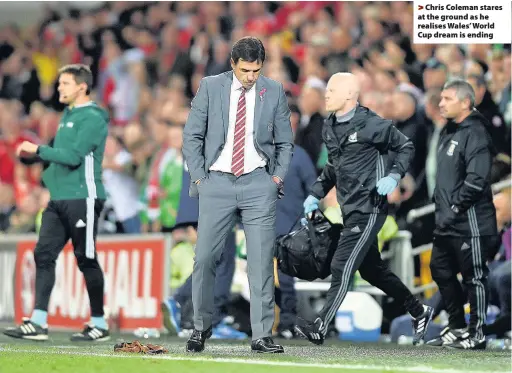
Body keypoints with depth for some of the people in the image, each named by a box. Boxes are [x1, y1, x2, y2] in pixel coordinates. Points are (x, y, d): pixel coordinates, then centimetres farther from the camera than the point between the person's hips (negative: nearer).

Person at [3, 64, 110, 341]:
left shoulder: (92, 118, -10)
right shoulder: (67, 116, 18)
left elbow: (74, 155, -19)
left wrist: (38, 150, -14)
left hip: (82, 198, -9)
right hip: (58, 198, 9)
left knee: (86, 259, -3)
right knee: (44, 254, 0)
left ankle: (99, 324, 8)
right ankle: (38, 323, -3)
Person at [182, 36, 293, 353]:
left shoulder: (274, 92, 5)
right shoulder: (210, 87, 2)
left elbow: (285, 142, 13)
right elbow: (192, 136, 5)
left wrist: (278, 177, 1)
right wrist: (199, 177, -1)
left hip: (258, 184, 0)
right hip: (217, 183, 0)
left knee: (262, 261, -4)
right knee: (204, 258, -1)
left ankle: (262, 335, -2)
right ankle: (201, 327, 16)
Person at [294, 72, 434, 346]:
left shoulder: (371, 125, -13)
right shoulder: (329, 128, 10)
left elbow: (406, 147, -3)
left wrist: (394, 176, -17)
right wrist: (315, 194, 16)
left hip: (369, 209, -9)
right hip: (350, 210, 9)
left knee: (342, 267, -13)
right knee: (371, 269, 17)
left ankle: (320, 327, -14)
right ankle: (419, 312, 33)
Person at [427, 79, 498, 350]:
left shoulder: (475, 134, -15)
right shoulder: (449, 132, 15)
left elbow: (476, 180, -23)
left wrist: (455, 208, -19)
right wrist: (440, 203, 15)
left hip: (470, 222, -10)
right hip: (447, 224, 10)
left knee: (474, 276, -2)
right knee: (441, 270, 15)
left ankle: (476, 334, 4)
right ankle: (456, 327, 26)